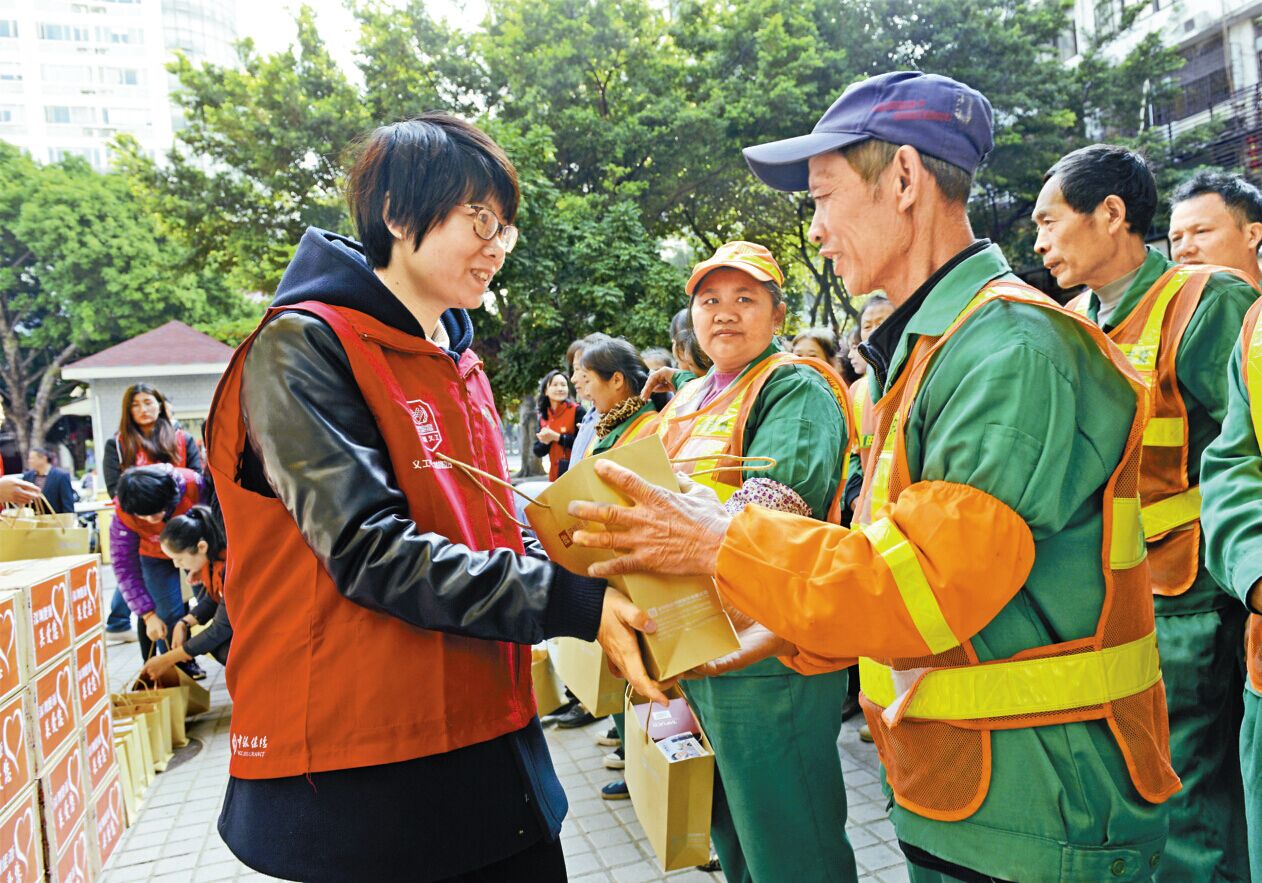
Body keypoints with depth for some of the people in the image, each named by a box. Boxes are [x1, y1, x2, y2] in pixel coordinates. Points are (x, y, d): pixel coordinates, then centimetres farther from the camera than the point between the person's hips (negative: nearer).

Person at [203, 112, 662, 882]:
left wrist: (607, 593, -4)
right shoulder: (304, 348, -12)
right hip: (362, 761, -7)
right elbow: (371, 552, -21)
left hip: (489, 738, 8)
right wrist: (572, 602, -24)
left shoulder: (460, 362, 13)